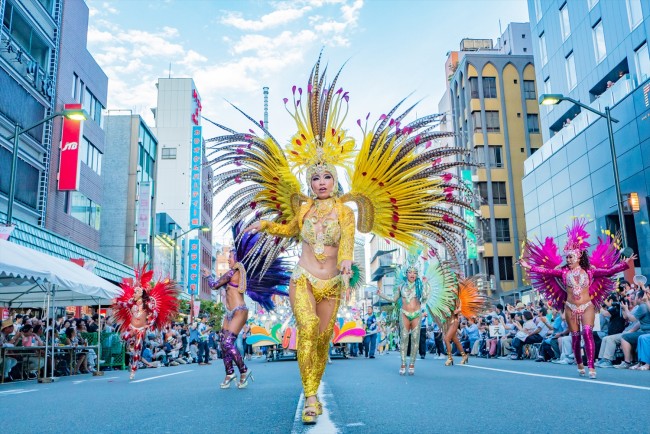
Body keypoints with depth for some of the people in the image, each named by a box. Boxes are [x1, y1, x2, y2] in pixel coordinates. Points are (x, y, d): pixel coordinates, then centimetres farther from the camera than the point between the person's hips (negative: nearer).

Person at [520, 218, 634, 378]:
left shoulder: (589, 271, -2)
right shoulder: (563, 272, -1)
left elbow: (609, 271, -7)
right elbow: (545, 271, -6)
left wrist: (626, 263, -15)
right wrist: (529, 267, -12)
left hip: (587, 307, -1)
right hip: (570, 308, 1)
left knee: (587, 332, -18)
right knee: (575, 337, 7)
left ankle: (591, 366, -15)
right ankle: (580, 365, 25)